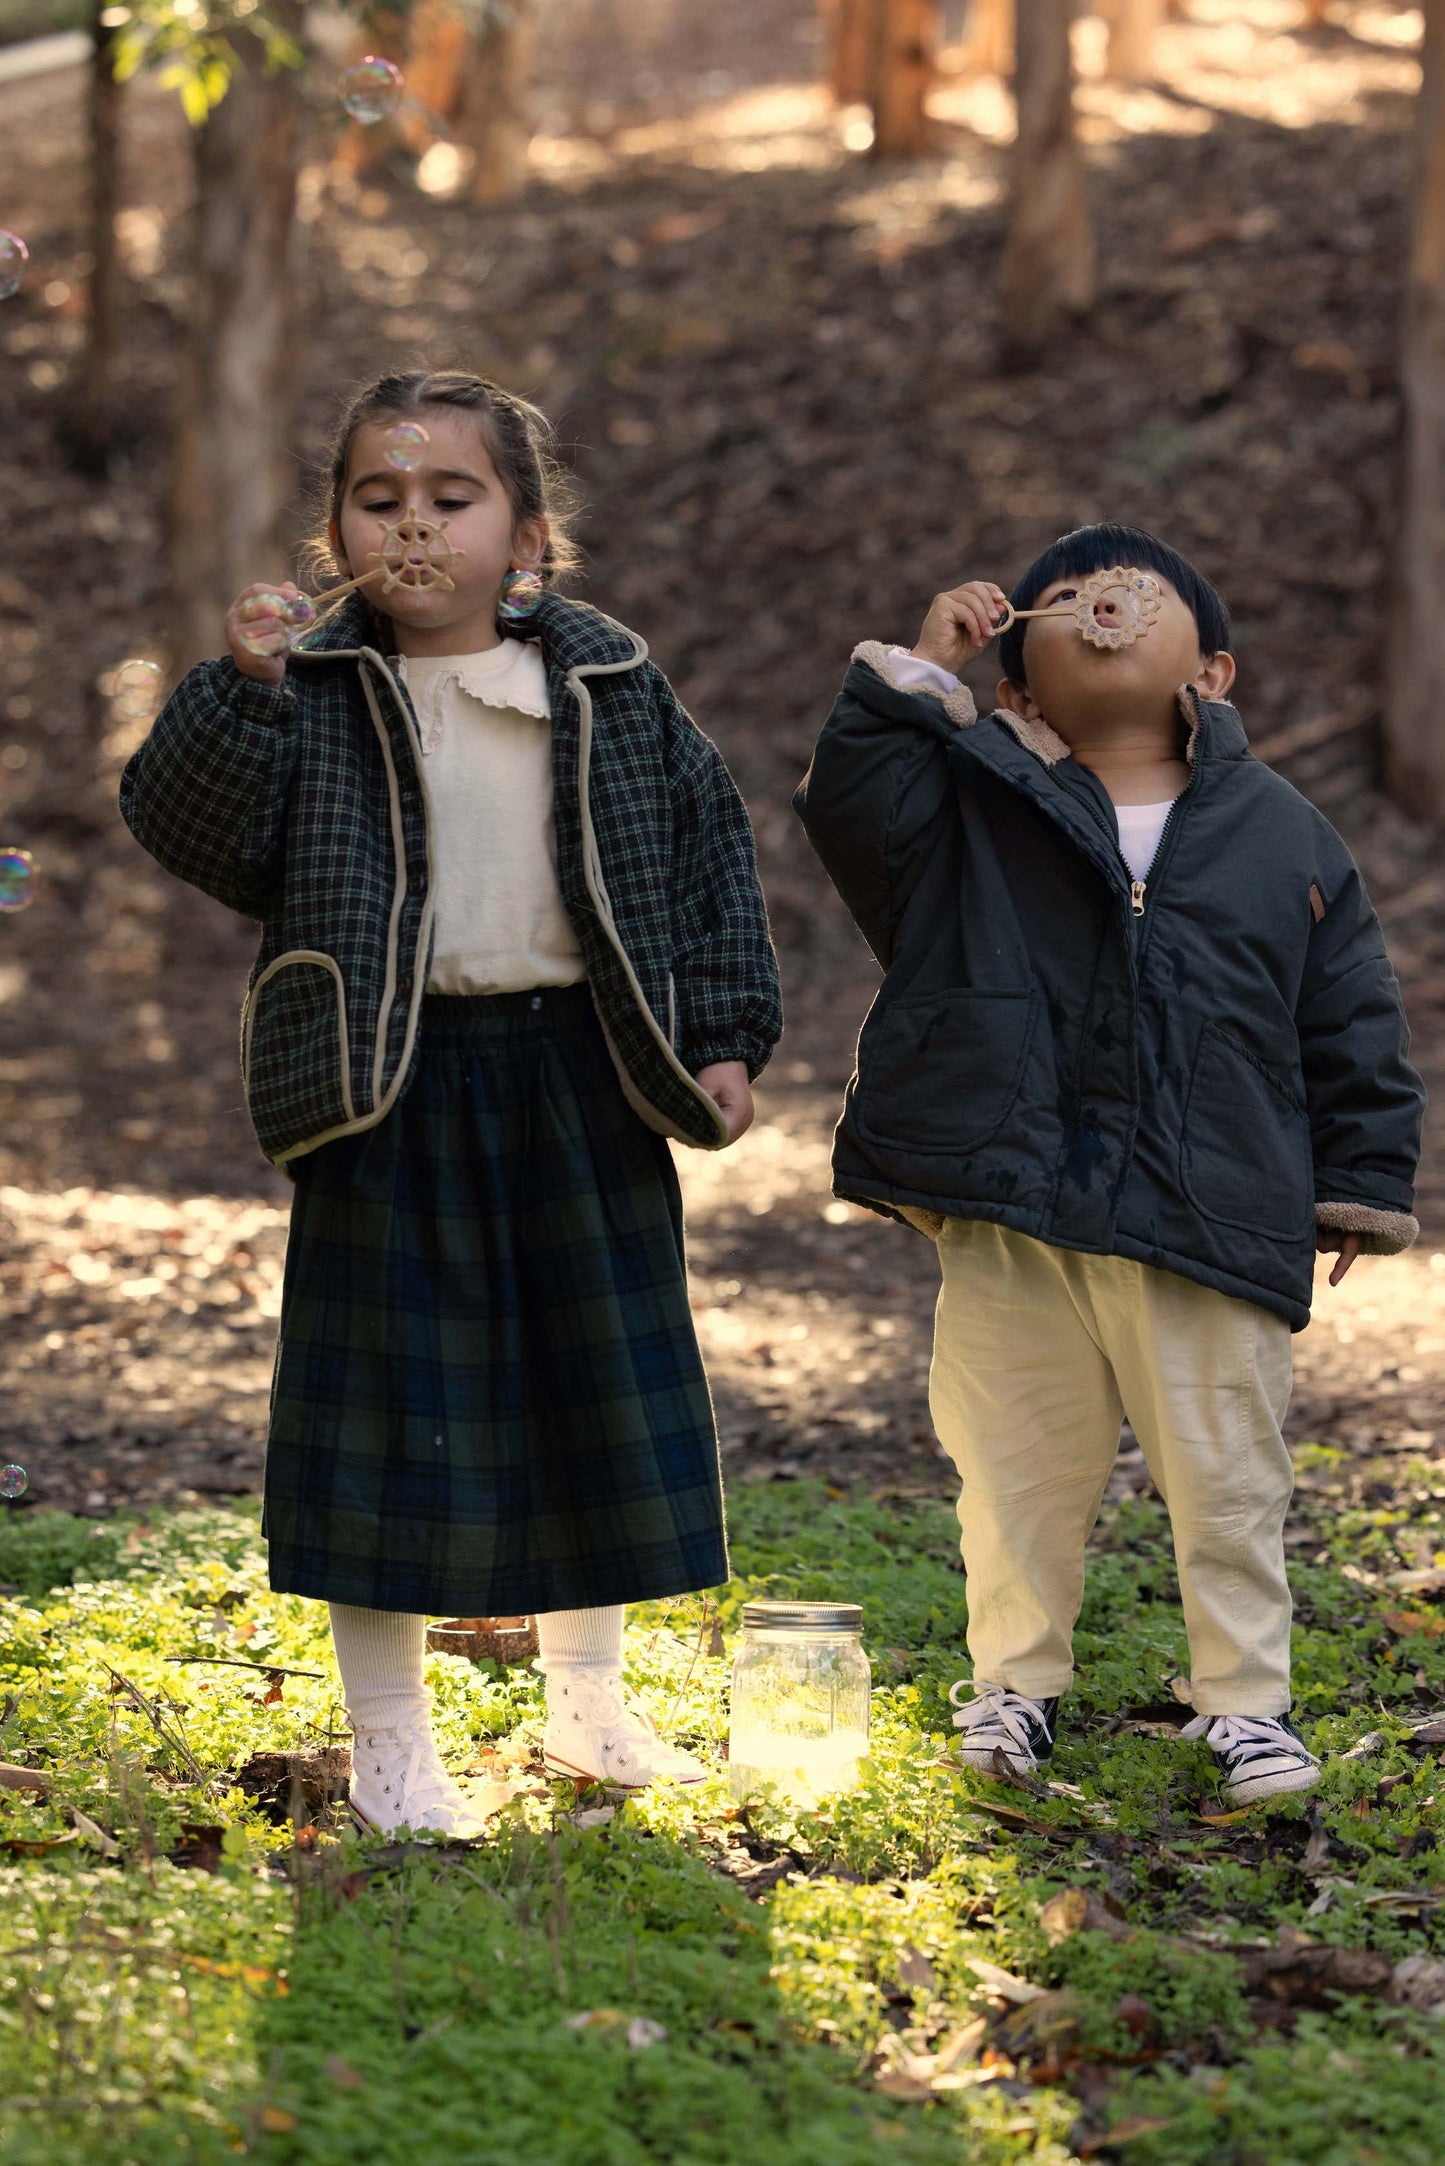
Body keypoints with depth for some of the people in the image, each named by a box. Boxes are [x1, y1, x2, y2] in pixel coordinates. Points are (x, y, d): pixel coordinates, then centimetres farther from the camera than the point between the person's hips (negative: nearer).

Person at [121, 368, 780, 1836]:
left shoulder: (610, 688, 3)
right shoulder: (314, 696, -3)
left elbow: (704, 847, 10)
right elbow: (192, 832, -13)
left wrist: (723, 1038, 5)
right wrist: (244, 687, -26)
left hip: (580, 1081, 3)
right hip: (394, 1094, -3)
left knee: (600, 1392, 12)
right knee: (395, 1400, 2)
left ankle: (590, 1703, 31)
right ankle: (389, 1745, 15)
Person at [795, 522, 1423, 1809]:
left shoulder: (1284, 835, 6)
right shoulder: (974, 804, 7)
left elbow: (1351, 1028, 9)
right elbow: (851, 806, -10)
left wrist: (1364, 1188, 8)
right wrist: (920, 673, -11)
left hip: (1210, 1225, 0)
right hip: (1013, 1226, 1)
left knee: (1228, 1481, 4)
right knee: (1018, 1472, 10)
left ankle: (1246, 1699, 19)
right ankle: (1017, 1683, 28)